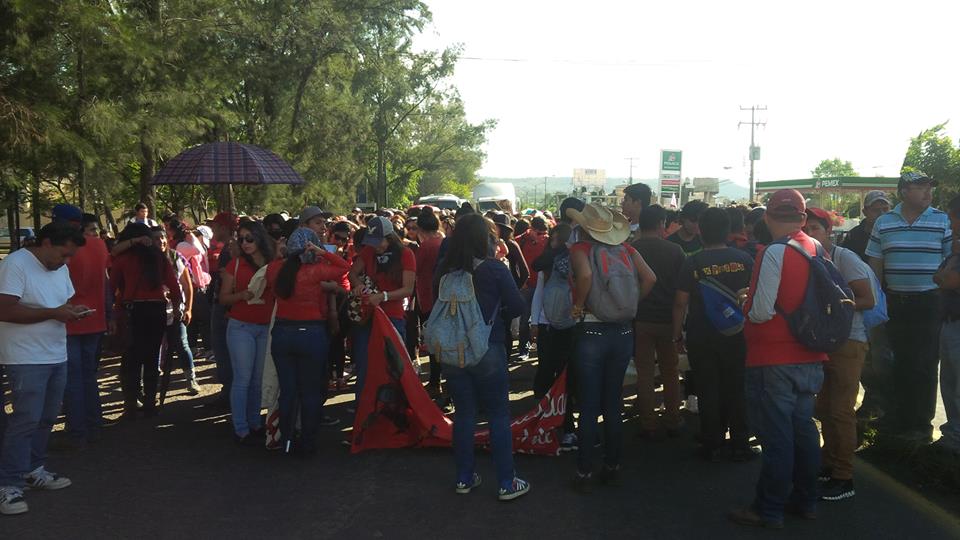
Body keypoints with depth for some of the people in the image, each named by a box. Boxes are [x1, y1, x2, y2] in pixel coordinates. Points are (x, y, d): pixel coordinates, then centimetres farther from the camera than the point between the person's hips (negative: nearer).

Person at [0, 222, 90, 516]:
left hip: (56, 356, 8)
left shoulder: (60, 268, 12)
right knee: (26, 420, -8)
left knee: (47, 417, 13)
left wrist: (73, 310, 0)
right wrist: (54, 313, -21)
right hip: (26, 359, -8)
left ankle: (33, 470, 27)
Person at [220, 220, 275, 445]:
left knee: (259, 379, 10)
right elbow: (223, 298, 1)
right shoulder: (236, 265, 1)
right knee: (243, 379, -3)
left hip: (266, 327, 3)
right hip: (240, 327, -3)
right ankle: (241, 430, 4)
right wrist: (242, 295, -16)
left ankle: (255, 424, 22)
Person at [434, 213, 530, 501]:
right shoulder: (494, 269, -13)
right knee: (498, 414, 7)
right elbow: (517, 307, -6)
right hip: (487, 350, -3)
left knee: (464, 412, 15)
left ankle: (465, 478, 23)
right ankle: (507, 483, 11)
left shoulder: (445, 269, -4)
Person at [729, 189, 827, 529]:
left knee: (776, 436, 0)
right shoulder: (817, 250, 4)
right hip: (810, 358, 7)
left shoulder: (774, 252, -18)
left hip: (774, 360, -7)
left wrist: (747, 309, 0)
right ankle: (805, 501, 29)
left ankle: (770, 511, 10)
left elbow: (762, 312, -20)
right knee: (803, 428, 17)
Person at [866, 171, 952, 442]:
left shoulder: (942, 221, -1)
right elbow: (875, 265, 10)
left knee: (924, 366, 2)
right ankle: (897, 418, 23)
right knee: (900, 363, 11)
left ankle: (921, 424, 14)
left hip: (930, 303, -2)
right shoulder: (883, 223, 6)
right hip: (895, 304, 2)